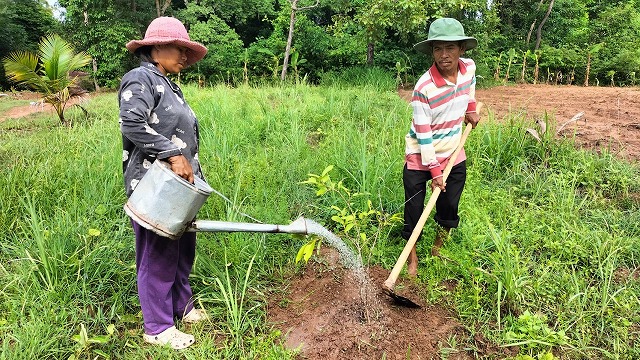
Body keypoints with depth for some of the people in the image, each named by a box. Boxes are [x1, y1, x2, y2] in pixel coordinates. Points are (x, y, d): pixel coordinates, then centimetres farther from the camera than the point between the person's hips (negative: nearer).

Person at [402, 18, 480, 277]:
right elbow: (423, 134, -20)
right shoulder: (424, 87, -25)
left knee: (449, 209, 12)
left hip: (453, 153, 5)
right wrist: (434, 171, -18)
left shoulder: (469, 67, -9)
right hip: (421, 156, -5)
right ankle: (412, 258, 21)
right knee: (414, 212, 1)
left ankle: (437, 250, 34)